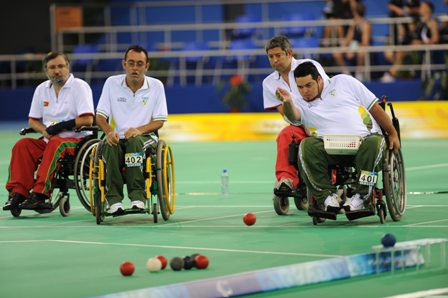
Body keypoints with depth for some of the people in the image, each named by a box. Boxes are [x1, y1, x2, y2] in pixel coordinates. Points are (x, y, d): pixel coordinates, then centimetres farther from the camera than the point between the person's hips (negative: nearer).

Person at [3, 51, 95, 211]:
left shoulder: (79, 86, -5)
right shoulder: (42, 89, 11)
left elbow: (87, 119, -14)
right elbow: (32, 120, 14)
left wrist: (62, 126, -19)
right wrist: (44, 130, -8)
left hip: (76, 140, -5)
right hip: (49, 140, 6)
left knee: (56, 144, -36)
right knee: (22, 144, -19)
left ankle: (39, 194, -42)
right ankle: (18, 192, -26)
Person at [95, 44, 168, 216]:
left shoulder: (156, 86, 3)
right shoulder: (112, 83, 4)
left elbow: (160, 121, 2)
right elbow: (100, 116, 4)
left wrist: (139, 130, -17)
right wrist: (109, 131, -19)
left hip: (145, 137, 0)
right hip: (117, 138, 0)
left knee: (134, 141, -37)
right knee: (111, 146, -36)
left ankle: (137, 197, -39)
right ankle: (114, 200, -38)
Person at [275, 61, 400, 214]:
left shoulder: (343, 82, 12)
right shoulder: (302, 104, 15)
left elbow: (374, 107, 12)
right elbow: (294, 115, -10)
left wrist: (393, 133, 8)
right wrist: (288, 102, -33)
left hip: (365, 138, -1)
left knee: (374, 143, -36)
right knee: (307, 145, -28)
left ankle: (360, 196, -28)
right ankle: (327, 195, -25)